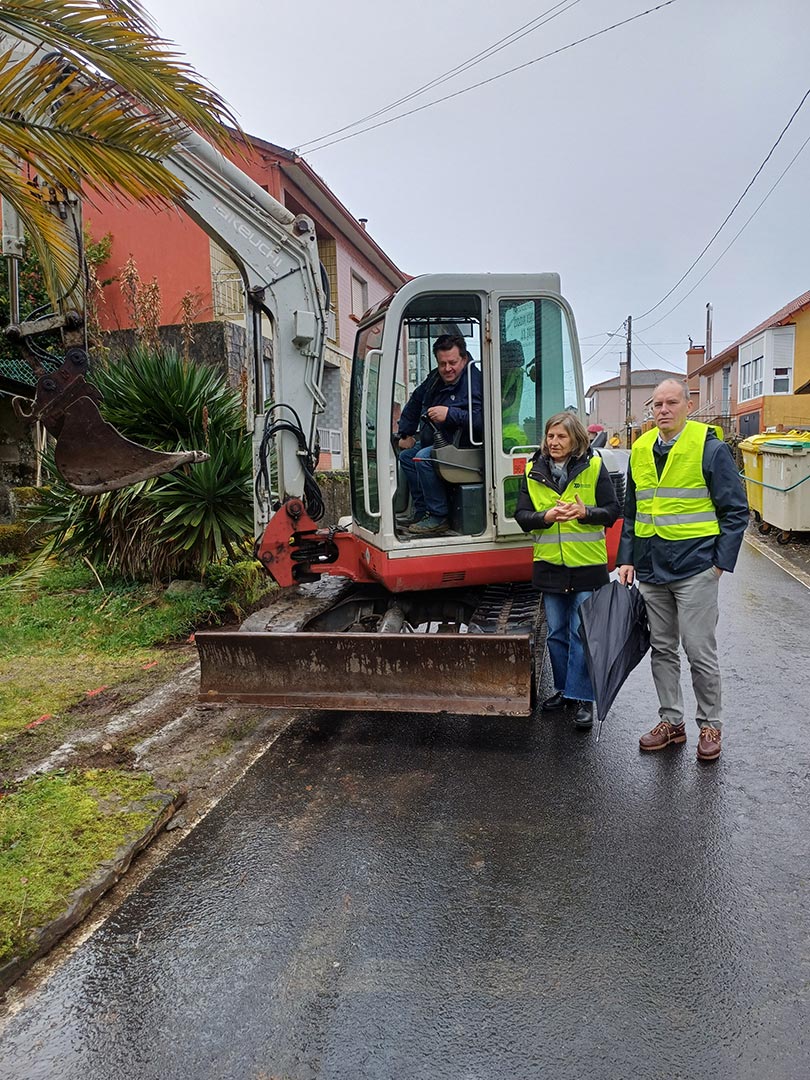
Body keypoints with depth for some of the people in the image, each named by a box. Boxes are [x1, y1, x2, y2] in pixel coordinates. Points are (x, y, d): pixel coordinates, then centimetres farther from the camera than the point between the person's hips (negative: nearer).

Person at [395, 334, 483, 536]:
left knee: (423, 458, -29)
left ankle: (439, 518, -22)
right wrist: (404, 434, 23)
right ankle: (421, 512, 18)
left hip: (461, 446, -11)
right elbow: (415, 402, 23)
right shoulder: (435, 378, 7)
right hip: (437, 441, 11)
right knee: (406, 456, 18)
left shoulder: (473, 382, -21)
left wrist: (450, 414, -36)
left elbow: (481, 418, -35)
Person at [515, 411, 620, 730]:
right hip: (549, 564, 3)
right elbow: (522, 515, 1)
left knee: (582, 632, -1)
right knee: (556, 633, 12)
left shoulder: (594, 467, -2)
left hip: (587, 564, -3)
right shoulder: (533, 471, 4)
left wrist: (586, 512, -20)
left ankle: (582, 698, 8)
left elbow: (612, 511, -1)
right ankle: (565, 689, 28)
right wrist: (546, 517, -18)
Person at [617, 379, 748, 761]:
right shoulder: (640, 451, 9)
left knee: (700, 652, 2)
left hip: (695, 569, -5)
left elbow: (735, 510, -4)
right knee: (662, 649, 13)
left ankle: (710, 725, 19)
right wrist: (627, 559, 9)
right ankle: (671, 721, 26)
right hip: (651, 570, 5)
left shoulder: (710, 449, -6)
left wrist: (721, 562, -9)